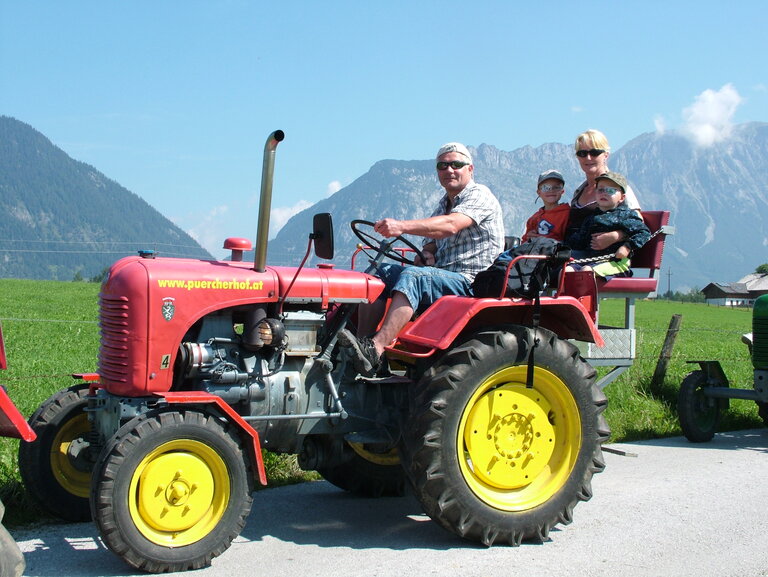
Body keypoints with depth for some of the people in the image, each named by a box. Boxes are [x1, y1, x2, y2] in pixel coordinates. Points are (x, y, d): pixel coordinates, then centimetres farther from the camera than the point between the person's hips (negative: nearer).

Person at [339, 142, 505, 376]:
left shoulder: (480, 195, -4)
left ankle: (375, 349, -46)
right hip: (439, 276, 8)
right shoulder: (443, 204, 23)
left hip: (471, 282, -8)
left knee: (413, 276, -34)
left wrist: (402, 226, -36)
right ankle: (362, 342, -22)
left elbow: (450, 225, -24)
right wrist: (425, 254, -5)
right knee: (379, 272, -8)